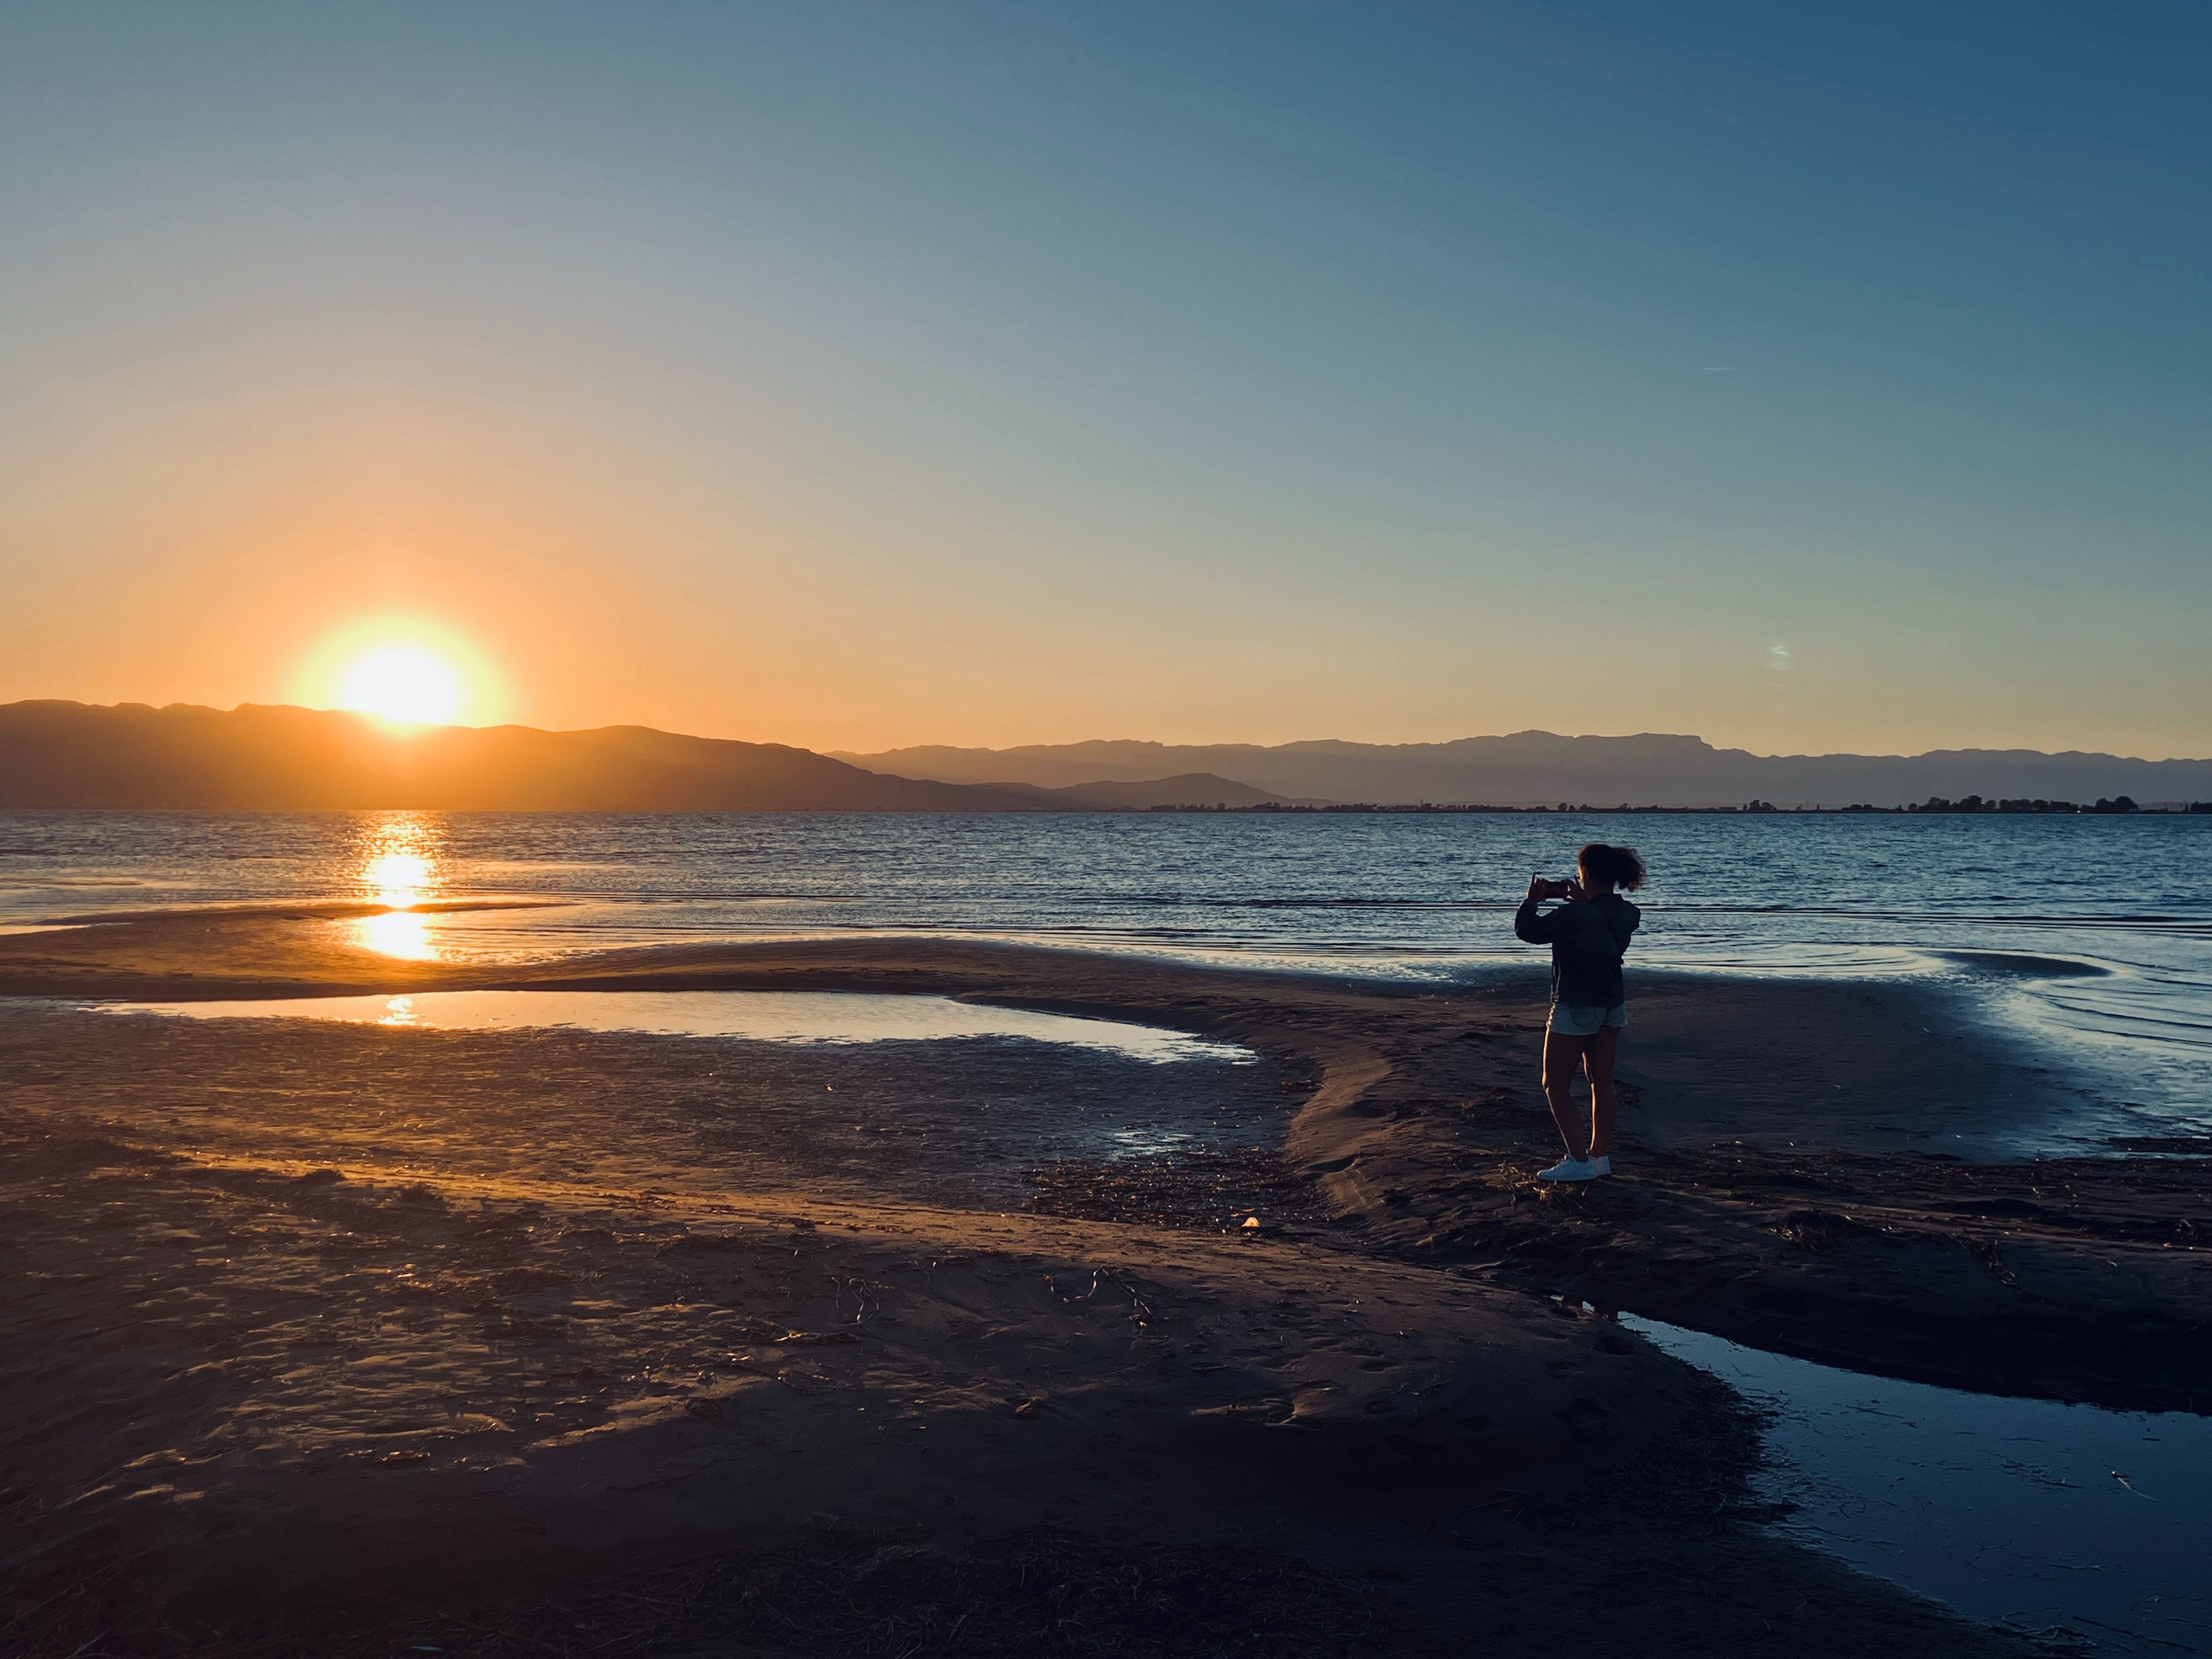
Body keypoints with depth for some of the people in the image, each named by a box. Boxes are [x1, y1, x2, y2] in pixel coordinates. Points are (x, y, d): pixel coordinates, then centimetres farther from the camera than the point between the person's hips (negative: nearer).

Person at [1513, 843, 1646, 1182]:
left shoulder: (1575, 915, -27)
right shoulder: (1628, 914, -4)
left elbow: (1526, 930, -15)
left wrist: (1533, 899, 0)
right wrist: (1579, 899, 16)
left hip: (1576, 1009, -8)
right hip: (1613, 1005, 8)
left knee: (1555, 1085, 4)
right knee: (1602, 1082, 16)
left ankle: (1580, 1160, -1)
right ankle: (1600, 1156, 21)